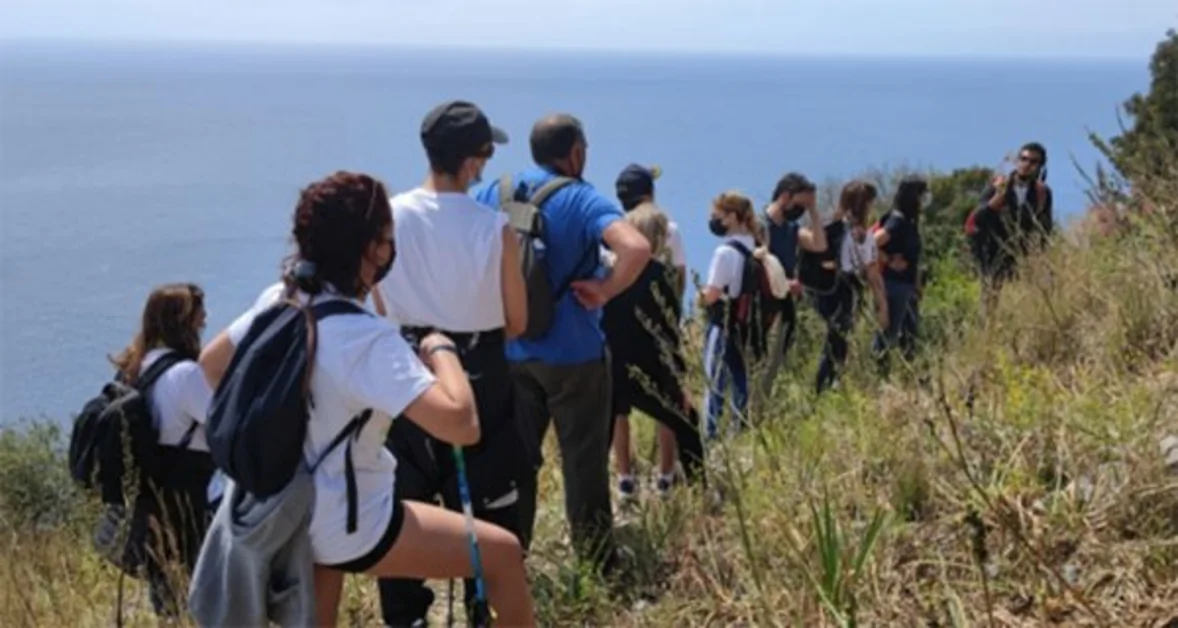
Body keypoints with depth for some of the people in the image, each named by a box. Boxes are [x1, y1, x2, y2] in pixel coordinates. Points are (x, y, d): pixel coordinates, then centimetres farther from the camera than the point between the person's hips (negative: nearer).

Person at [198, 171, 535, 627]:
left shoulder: (278, 300, -4)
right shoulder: (366, 338, -28)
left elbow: (212, 364, 13)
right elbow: (461, 424, -36)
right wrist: (442, 351, -18)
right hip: (347, 528, -8)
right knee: (502, 554, 4)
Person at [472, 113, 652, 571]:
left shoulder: (492, 194, 3)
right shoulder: (582, 200, -13)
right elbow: (637, 249, -29)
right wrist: (604, 291, -17)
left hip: (508, 352, 5)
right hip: (573, 354, -5)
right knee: (584, 464, 6)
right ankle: (597, 567, 14)